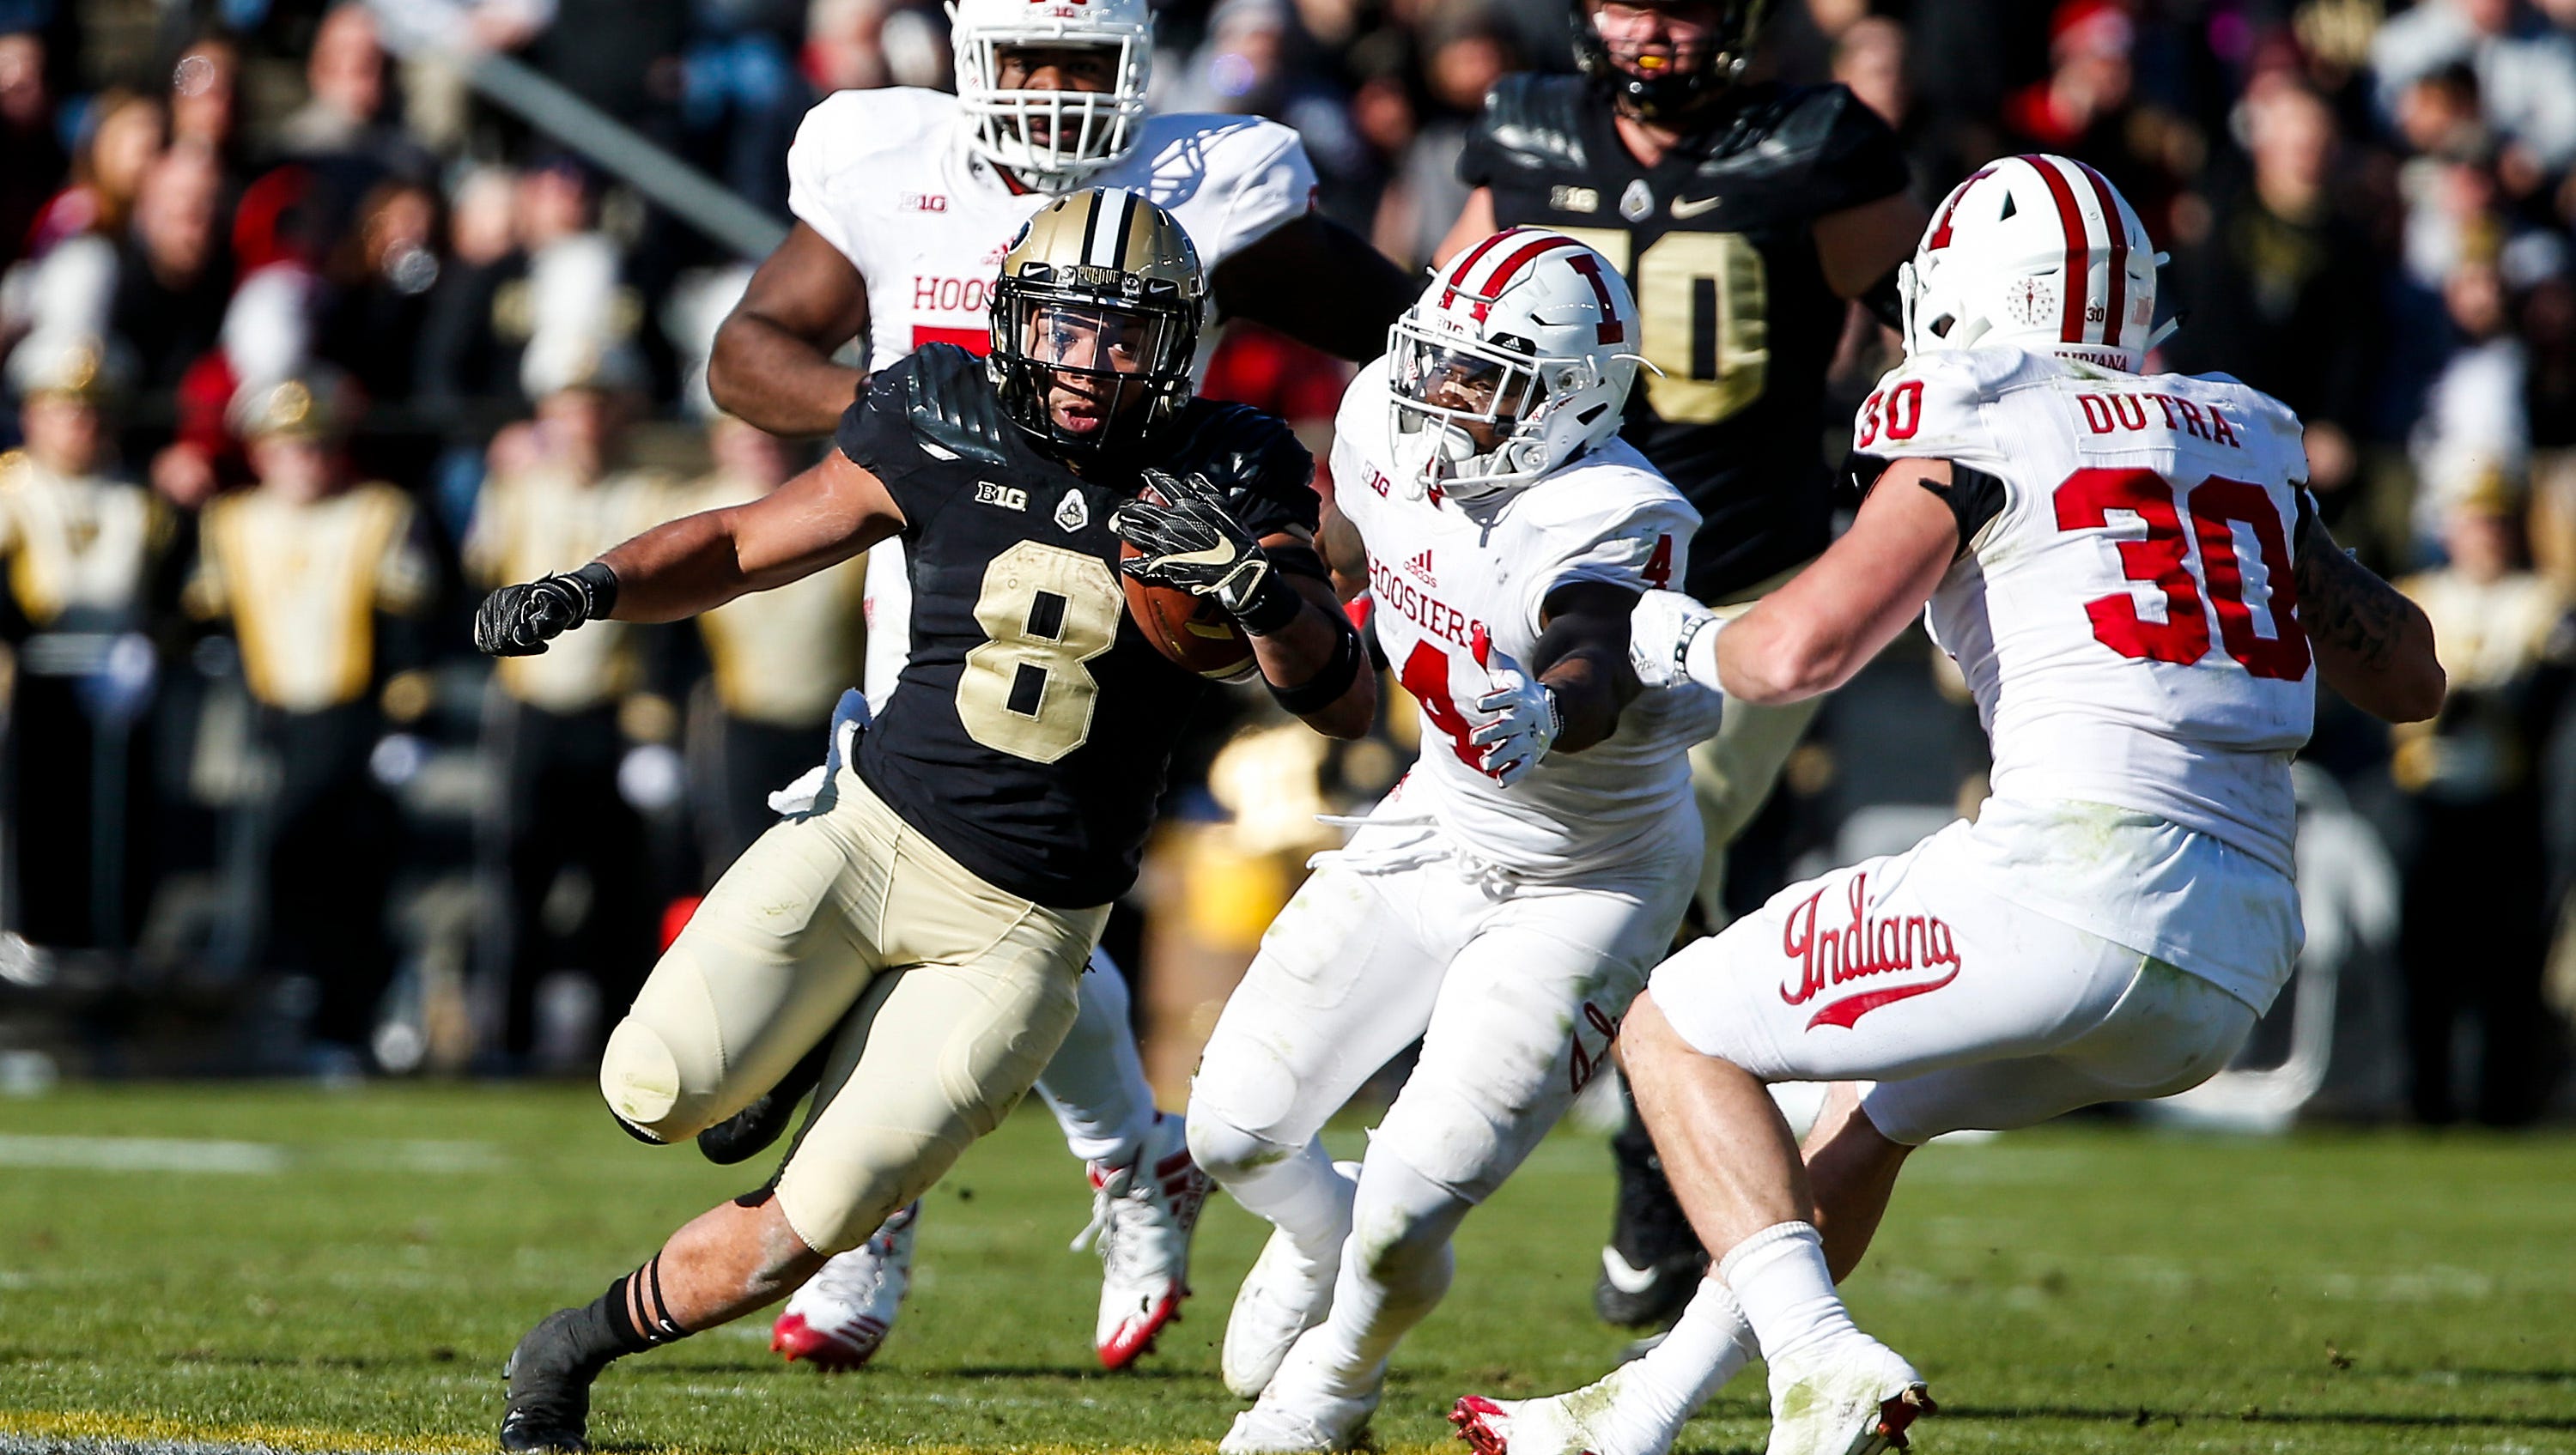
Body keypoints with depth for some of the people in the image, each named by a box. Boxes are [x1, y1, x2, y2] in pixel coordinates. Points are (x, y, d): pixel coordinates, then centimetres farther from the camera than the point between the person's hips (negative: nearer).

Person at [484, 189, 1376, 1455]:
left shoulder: (1224, 482, -4)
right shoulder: (946, 435, -3)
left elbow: (1349, 708, -9)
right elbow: (738, 545, 8)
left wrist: (1265, 590, -28)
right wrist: (594, 586, -10)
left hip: (1019, 930, -1)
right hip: (869, 834, 1)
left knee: (795, 1234, -6)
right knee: (661, 1091, -20)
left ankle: (578, 1347, 20)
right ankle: (794, 1055, 16)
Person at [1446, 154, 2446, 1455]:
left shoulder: (1977, 429, 1)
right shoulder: (2245, 437, 20)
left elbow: (1805, 648, -10)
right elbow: (2407, 674, 27)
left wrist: (1686, 643, 11)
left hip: (2079, 885, -7)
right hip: (2236, 976, 8)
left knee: (1676, 1032, 10)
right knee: (1874, 1109, 31)